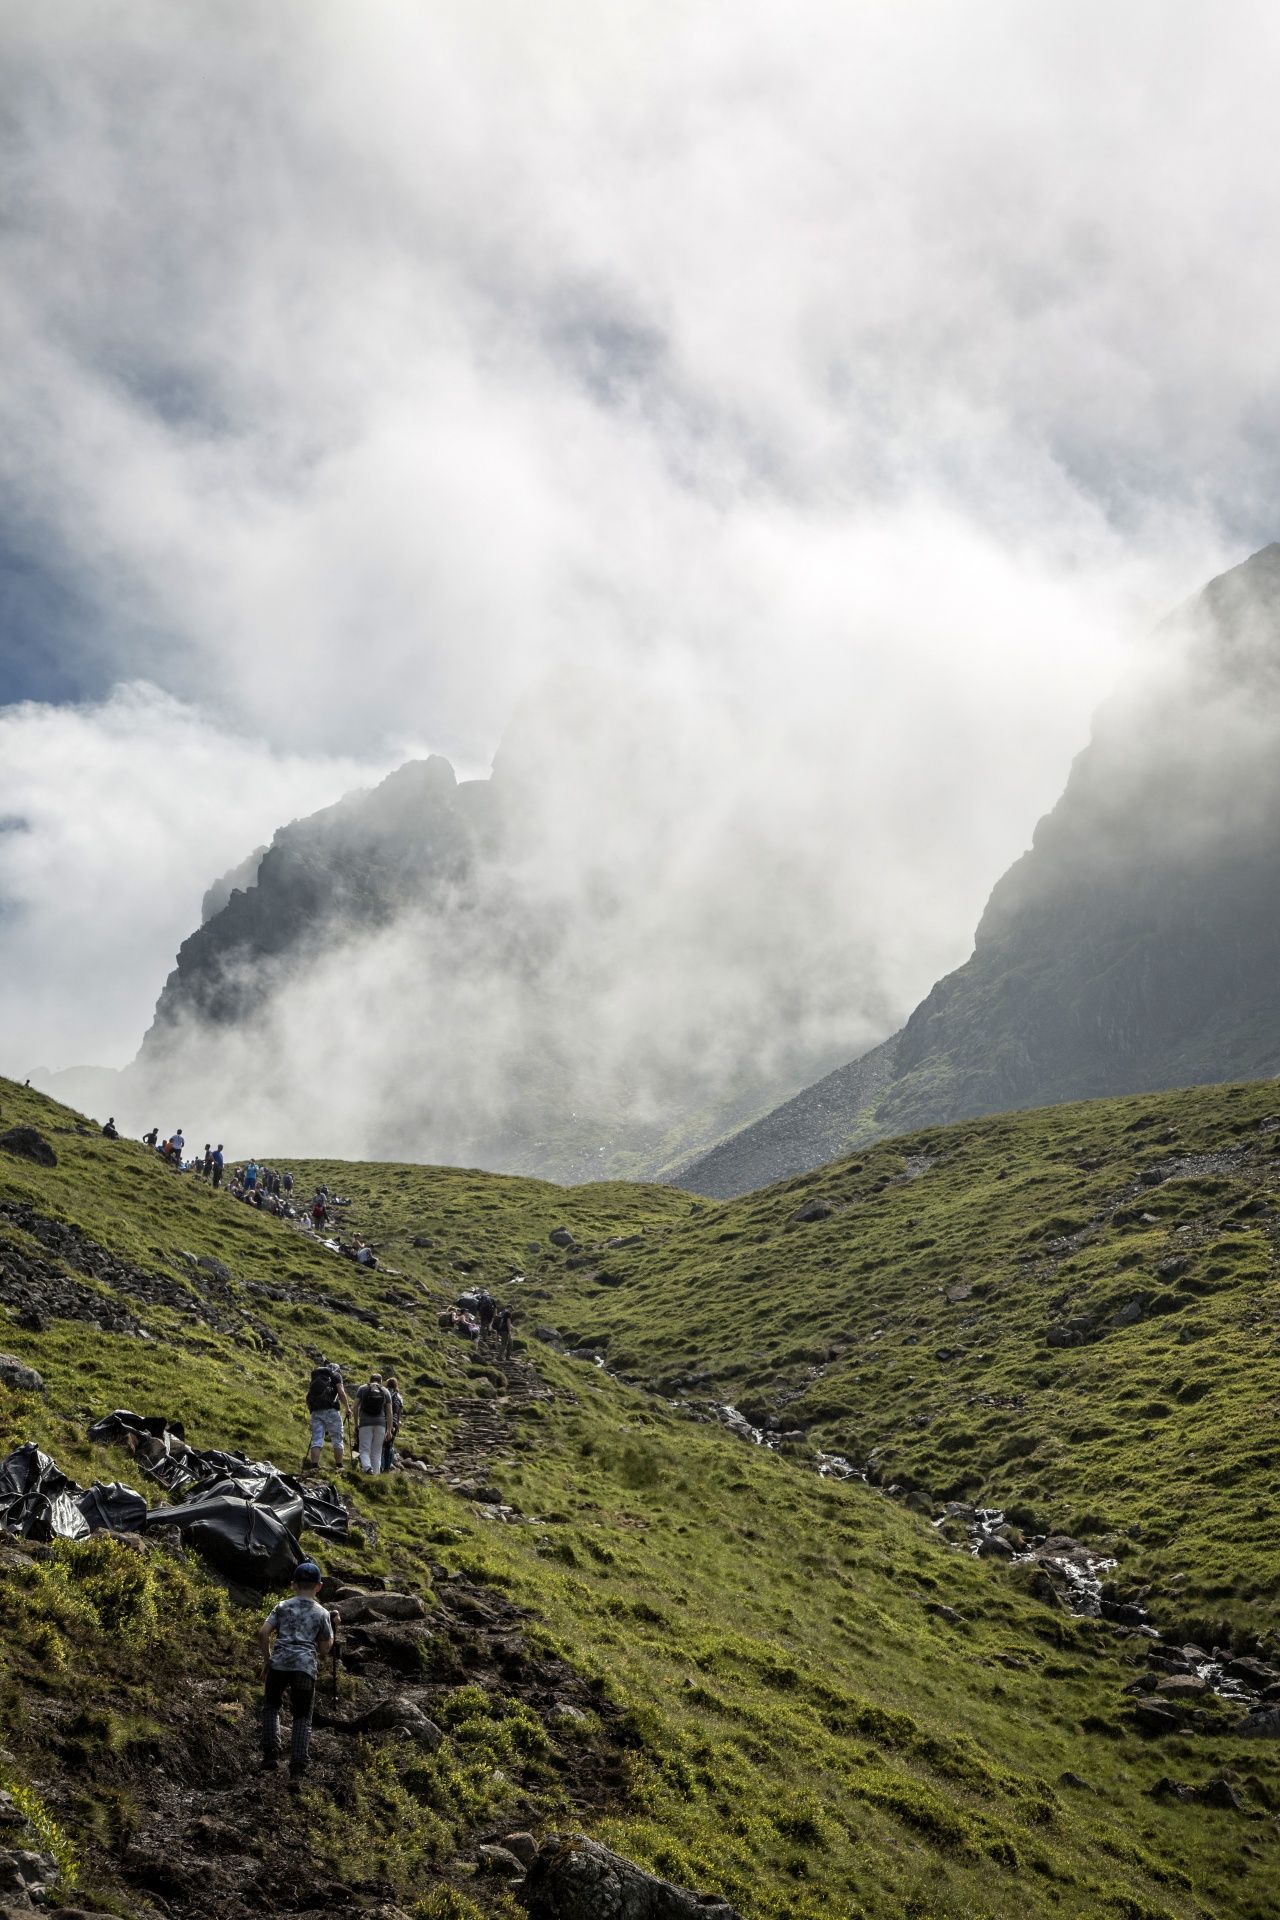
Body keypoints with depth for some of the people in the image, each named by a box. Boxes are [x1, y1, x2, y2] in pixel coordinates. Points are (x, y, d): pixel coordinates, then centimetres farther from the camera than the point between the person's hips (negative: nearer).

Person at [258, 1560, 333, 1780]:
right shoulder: (322, 1613, 11)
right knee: (303, 1717, 10)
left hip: (280, 1662, 0)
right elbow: (325, 1647, 9)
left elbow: (263, 1633, 2)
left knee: (271, 1706, 22)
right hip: (306, 1665, 0)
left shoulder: (283, 1607, 11)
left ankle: (271, 1753, 6)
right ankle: (297, 1765, -1)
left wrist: (266, 1659, 11)